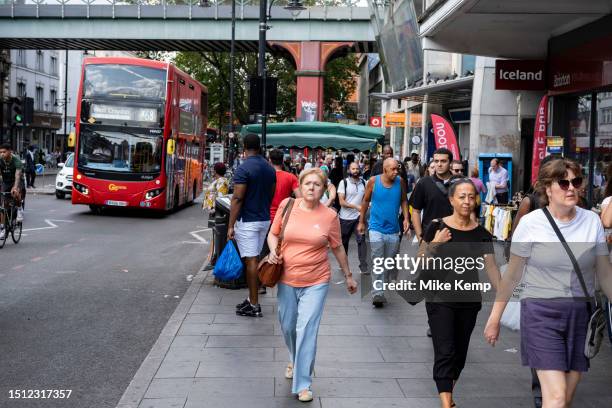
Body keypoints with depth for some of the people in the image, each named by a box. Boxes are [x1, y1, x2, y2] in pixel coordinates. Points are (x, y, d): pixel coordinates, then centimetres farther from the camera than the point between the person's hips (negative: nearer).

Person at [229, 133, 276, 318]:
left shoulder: (244, 169, -15)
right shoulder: (270, 168, 7)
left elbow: (237, 199, -17)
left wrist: (231, 225, -14)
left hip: (247, 221, -7)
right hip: (265, 220, 7)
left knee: (251, 261, -4)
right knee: (254, 259, 15)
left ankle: (254, 306, 0)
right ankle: (252, 299, 20)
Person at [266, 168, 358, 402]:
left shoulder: (329, 216, -6)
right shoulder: (287, 206, -4)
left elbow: (337, 248, 6)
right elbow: (273, 234, 9)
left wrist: (348, 276, 14)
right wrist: (273, 251, -11)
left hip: (316, 281, -2)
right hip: (287, 279, 3)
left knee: (307, 329, -9)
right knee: (287, 326, 15)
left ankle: (303, 384, 1)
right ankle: (295, 360, 46)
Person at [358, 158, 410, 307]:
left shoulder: (400, 182, -4)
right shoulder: (373, 181, -8)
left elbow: (404, 201, 7)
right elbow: (366, 201, 3)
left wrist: (406, 218, -6)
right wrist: (361, 222, 8)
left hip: (393, 229, 3)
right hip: (376, 228, -3)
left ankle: (382, 287, 28)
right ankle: (377, 292, -12)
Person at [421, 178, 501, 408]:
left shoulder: (482, 234, 2)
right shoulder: (437, 228, -6)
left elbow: (491, 267, -2)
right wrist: (435, 244, -21)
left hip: (469, 301, 4)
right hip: (440, 300, -3)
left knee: (460, 352, 13)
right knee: (445, 353, -10)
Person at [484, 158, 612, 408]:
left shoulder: (592, 221, 2)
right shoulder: (531, 224, -7)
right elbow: (512, 276, 0)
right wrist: (494, 319, 3)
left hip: (580, 315, 4)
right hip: (542, 314, -4)